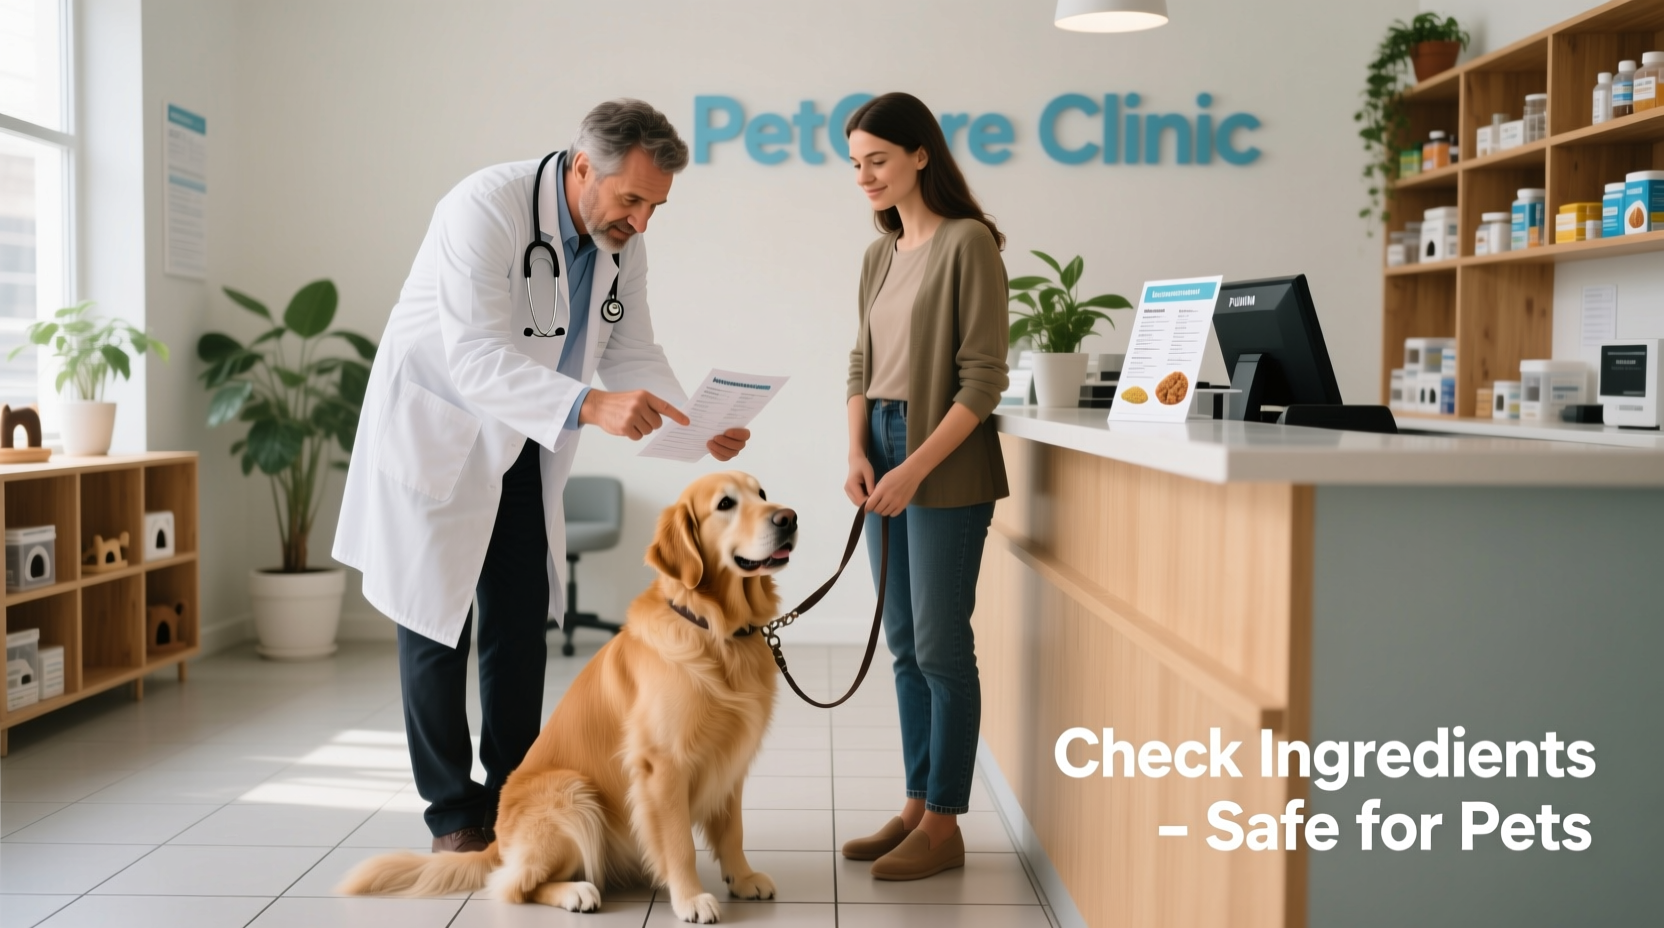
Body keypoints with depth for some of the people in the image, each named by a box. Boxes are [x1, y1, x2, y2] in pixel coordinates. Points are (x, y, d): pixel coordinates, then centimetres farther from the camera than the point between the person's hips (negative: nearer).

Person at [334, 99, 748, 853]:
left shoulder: (623, 242, -6)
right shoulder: (484, 210, -29)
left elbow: (634, 354, 1)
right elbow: (476, 362, -37)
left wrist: (697, 423, -17)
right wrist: (589, 407, -50)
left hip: (525, 446, 6)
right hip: (438, 435, -6)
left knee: (522, 627, 7)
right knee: (437, 622, 1)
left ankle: (512, 801, 20)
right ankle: (454, 816, 14)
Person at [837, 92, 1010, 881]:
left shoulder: (967, 243, -9)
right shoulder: (880, 256, 13)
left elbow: (983, 379, -14)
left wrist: (915, 467, -19)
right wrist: (858, 452, -1)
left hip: (944, 469, -7)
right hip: (887, 461, 7)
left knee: (941, 647, -2)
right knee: (905, 646, 11)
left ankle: (943, 826, 8)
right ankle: (916, 807, 21)